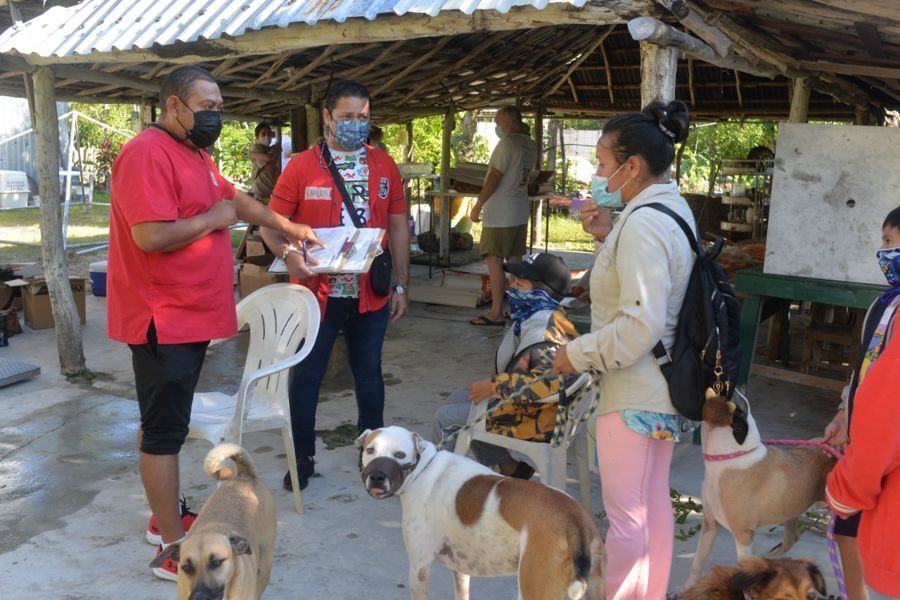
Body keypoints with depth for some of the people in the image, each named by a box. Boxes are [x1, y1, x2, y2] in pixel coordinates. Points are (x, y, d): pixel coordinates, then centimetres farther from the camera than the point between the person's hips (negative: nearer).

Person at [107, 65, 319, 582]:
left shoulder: (195, 155, 14)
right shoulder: (148, 154, -18)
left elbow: (235, 197, 29)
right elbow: (152, 236, -29)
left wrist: (287, 227, 32)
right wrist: (214, 218, -15)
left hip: (190, 316, 10)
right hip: (163, 321, -10)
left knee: (167, 422, 18)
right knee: (165, 429, -3)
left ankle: (166, 518, 32)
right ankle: (175, 550, 5)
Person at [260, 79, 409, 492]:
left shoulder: (384, 166, 5)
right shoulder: (301, 167, -3)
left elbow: (398, 229, 9)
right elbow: (270, 225, 0)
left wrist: (401, 286, 6)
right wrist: (288, 253, -21)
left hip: (371, 295, 2)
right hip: (316, 293, -2)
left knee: (369, 372, 15)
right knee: (306, 374, 7)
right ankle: (303, 456, 24)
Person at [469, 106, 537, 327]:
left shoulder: (507, 143, -15)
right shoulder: (531, 146, 10)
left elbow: (495, 177, -17)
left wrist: (478, 206, -12)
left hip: (499, 213, -8)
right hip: (521, 213, 8)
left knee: (494, 260, -4)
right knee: (514, 260, 12)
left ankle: (496, 313, -3)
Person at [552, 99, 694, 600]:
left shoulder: (643, 224, -23)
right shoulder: (674, 208, 8)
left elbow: (639, 325, -28)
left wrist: (577, 354, -17)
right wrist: (608, 236, 7)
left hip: (634, 391, -10)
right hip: (662, 384, 10)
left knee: (625, 510, 3)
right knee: (655, 500, 20)